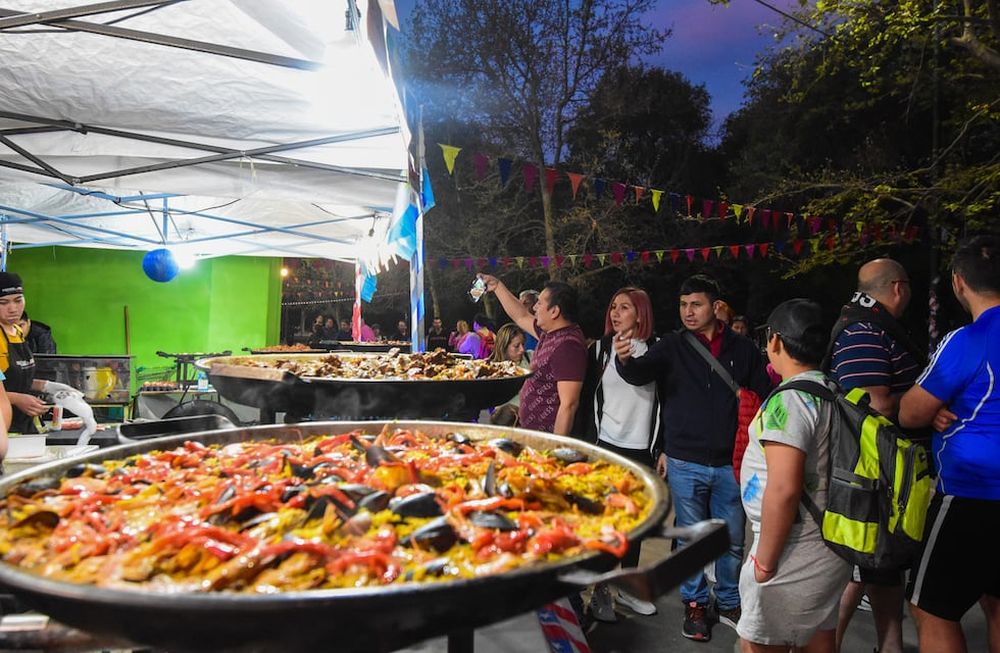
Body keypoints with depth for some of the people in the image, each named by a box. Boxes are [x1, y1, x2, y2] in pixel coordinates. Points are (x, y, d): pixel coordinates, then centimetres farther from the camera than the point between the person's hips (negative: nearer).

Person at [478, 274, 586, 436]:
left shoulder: (567, 345, -24)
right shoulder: (550, 333, 6)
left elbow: (569, 405, -27)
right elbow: (521, 317, 25)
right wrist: (497, 286, 26)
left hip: (547, 435, -9)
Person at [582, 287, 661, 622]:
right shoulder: (599, 349, 0)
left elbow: (665, 401, 4)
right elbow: (587, 400, 0)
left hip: (642, 449, 1)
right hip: (606, 447, -1)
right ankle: (600, 591, 18)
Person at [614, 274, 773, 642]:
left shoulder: (742, 350, 1)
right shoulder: (672, 347, -3)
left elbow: (764, 399, 5)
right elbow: (639, 374, -19)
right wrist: (625, 360, -42)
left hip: (730, 463, 2)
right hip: (685, 463, -1)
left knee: (732, 540, 14)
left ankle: (728, 604, 34)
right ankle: (694, 604, 29)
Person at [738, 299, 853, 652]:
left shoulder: (789, 400, -20)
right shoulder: (834, 392, 8)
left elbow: (784, 488, -26)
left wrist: (764, 559, -17)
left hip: (797, 551, -9)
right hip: (832, 543, 9)